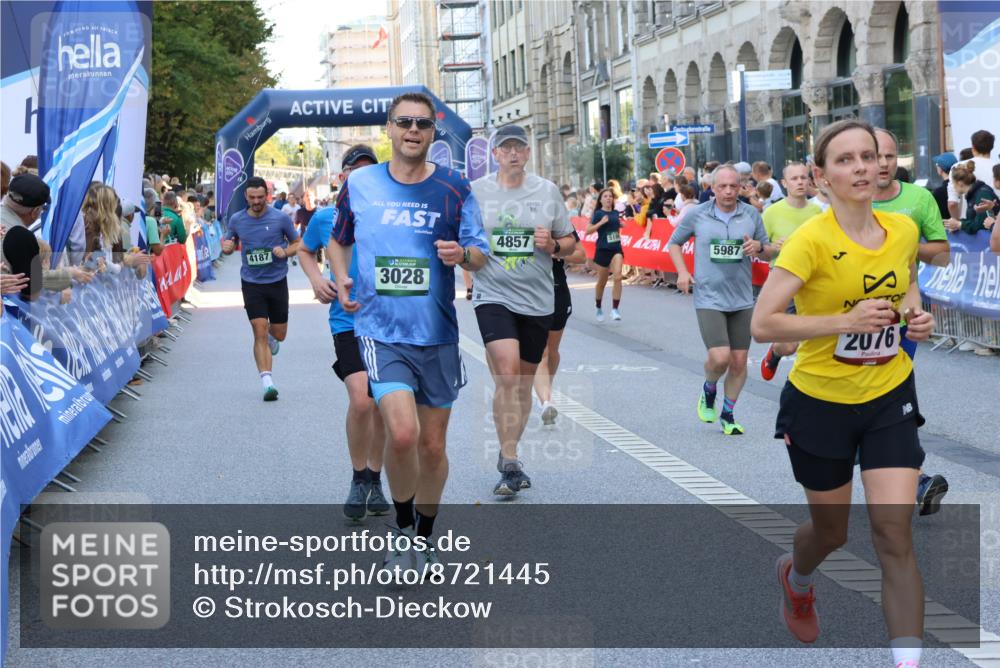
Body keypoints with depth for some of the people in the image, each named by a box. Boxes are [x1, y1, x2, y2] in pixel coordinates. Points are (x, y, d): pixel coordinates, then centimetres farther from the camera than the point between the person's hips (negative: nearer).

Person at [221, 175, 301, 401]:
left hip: (277, 281, 0)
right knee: (260, 332, -12)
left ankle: (271, 337, 48)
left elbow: (297, 243, 5)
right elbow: (228, 241, 15)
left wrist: (285, 251, -16)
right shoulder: (236, 220, 0)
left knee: (279, 334, 10)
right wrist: (227, 245, -9)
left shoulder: (281, 218, -6)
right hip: (252, 283, 0)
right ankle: (267, 382, -11)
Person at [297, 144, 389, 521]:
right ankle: (359, 479, 3)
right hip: (348, 321, -1)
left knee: (381, 406, 9)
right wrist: (316, 280, 4)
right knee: (361, 400, -18)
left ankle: (374, 480, 27)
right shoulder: (325, 218, 3)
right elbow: (305, 251, 22)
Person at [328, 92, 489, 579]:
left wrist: (463, 254, -20)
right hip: (381, 331, -1)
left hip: (437, 333, 2)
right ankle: (402, 531, 5)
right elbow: (338, 240, 18)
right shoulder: (359, 185, 2)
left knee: (432, 445, 9)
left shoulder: (454, 188, 1)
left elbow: (481, 256, 3)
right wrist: (341, 278, 0)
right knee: (402, 433, -20)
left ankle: (425, 536, 32)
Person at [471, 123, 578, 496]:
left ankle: (507, 458, 27)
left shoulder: (547, 191, 6)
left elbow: (570, 244, 12)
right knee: (507, 373, -20)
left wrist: (553, 245, -8)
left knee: (524, 381, 11)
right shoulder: (475, 191, 1)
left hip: (537, 300, 3)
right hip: (494, 297, -3)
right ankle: (510, 464, -16)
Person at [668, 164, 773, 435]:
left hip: (741, 299, 3)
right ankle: (709, 389, 18)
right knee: (720, 357, -15)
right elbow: (674, 243, 12)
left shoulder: (751, 214, 2)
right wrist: (682, 272, -3)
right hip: (709, 298, -3)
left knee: (739, 361, 5)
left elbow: (770, 252, 10)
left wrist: (759, 247, -14)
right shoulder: (697, 215, -3)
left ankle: (727, 415, 23)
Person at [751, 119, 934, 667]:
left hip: (889, 398, 3)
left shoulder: (904, 230, -3)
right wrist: (844, 321, -30)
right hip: (821, 402, -3)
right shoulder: (812, 240, -19)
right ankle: (795, 578, 51)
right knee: (831, 532, 15)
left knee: (895, 535, -9)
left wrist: (916, 312, -3)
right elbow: (762, 324, -24)